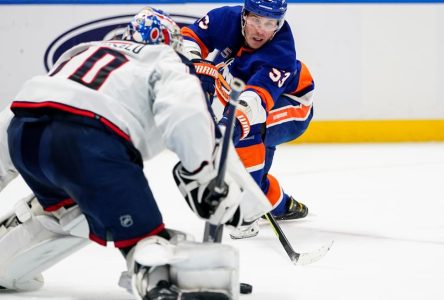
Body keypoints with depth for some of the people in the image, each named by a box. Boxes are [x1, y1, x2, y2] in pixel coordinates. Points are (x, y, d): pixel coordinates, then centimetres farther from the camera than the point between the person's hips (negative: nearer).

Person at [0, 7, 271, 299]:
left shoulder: (81, 50, 37)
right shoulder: (169, 62, 21)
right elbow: (186, 115, -4)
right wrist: (202, 178, 2)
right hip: (90, 141, -6)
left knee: (69, 208, 35)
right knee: (145, 240, -8)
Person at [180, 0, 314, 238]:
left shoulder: (281, 53, -36)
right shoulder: (226, 19, -22)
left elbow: (257, 97, -48)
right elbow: (188, 38, -18)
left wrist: (237, 119, -67)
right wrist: (197, 64, -39)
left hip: (288, 106, -7)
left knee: (246, 130, -35)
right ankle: (282, 206, 29)